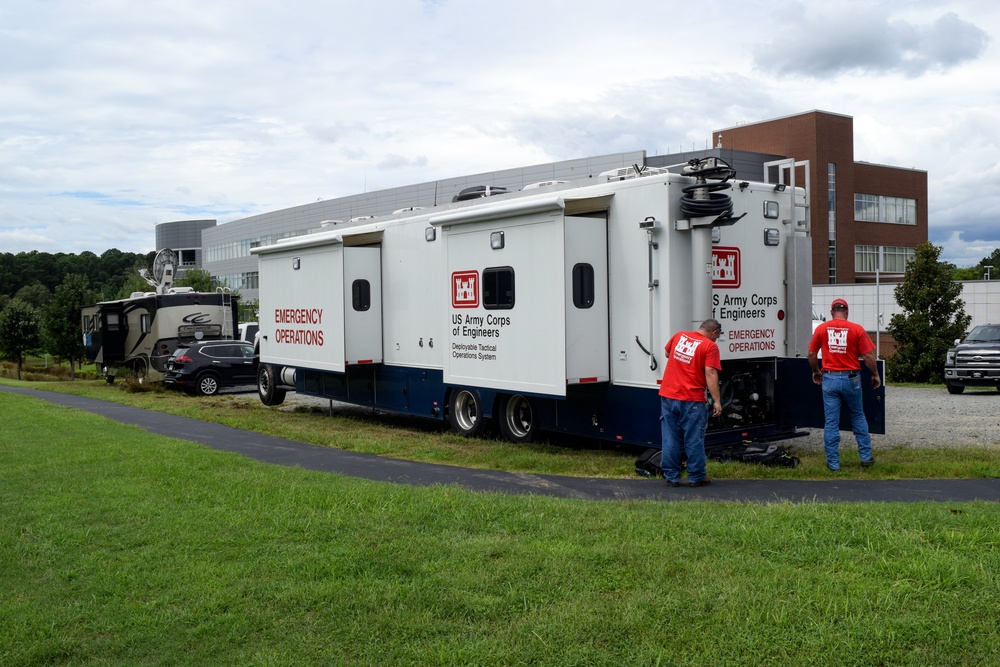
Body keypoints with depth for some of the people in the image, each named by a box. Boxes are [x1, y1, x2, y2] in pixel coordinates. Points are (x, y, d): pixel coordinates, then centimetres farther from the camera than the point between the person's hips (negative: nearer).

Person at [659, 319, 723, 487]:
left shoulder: (679, 336, 10)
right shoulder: (710, 346, -7)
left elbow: (667, 353, 27)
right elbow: (710, 373, -15)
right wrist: (717, 401, -13)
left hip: (667, 396, 5)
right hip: (692, 400, -5)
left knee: (670, 439, 10)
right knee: (694, 440, 6)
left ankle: (671, 476, 14)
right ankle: (696, 477, 14)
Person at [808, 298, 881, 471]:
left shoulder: (821, 329, 0)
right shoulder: (857, 329, -4)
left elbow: (812, 354, 5)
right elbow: (868, 356, -5)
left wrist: (815, 372, 21)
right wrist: (875, 375, 9)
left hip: (829, 379, 0)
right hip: (851, 379, 0)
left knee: (831, 422, 4)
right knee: (858, 417, 19)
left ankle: (833, 462, 7)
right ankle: (865, 456, 23)